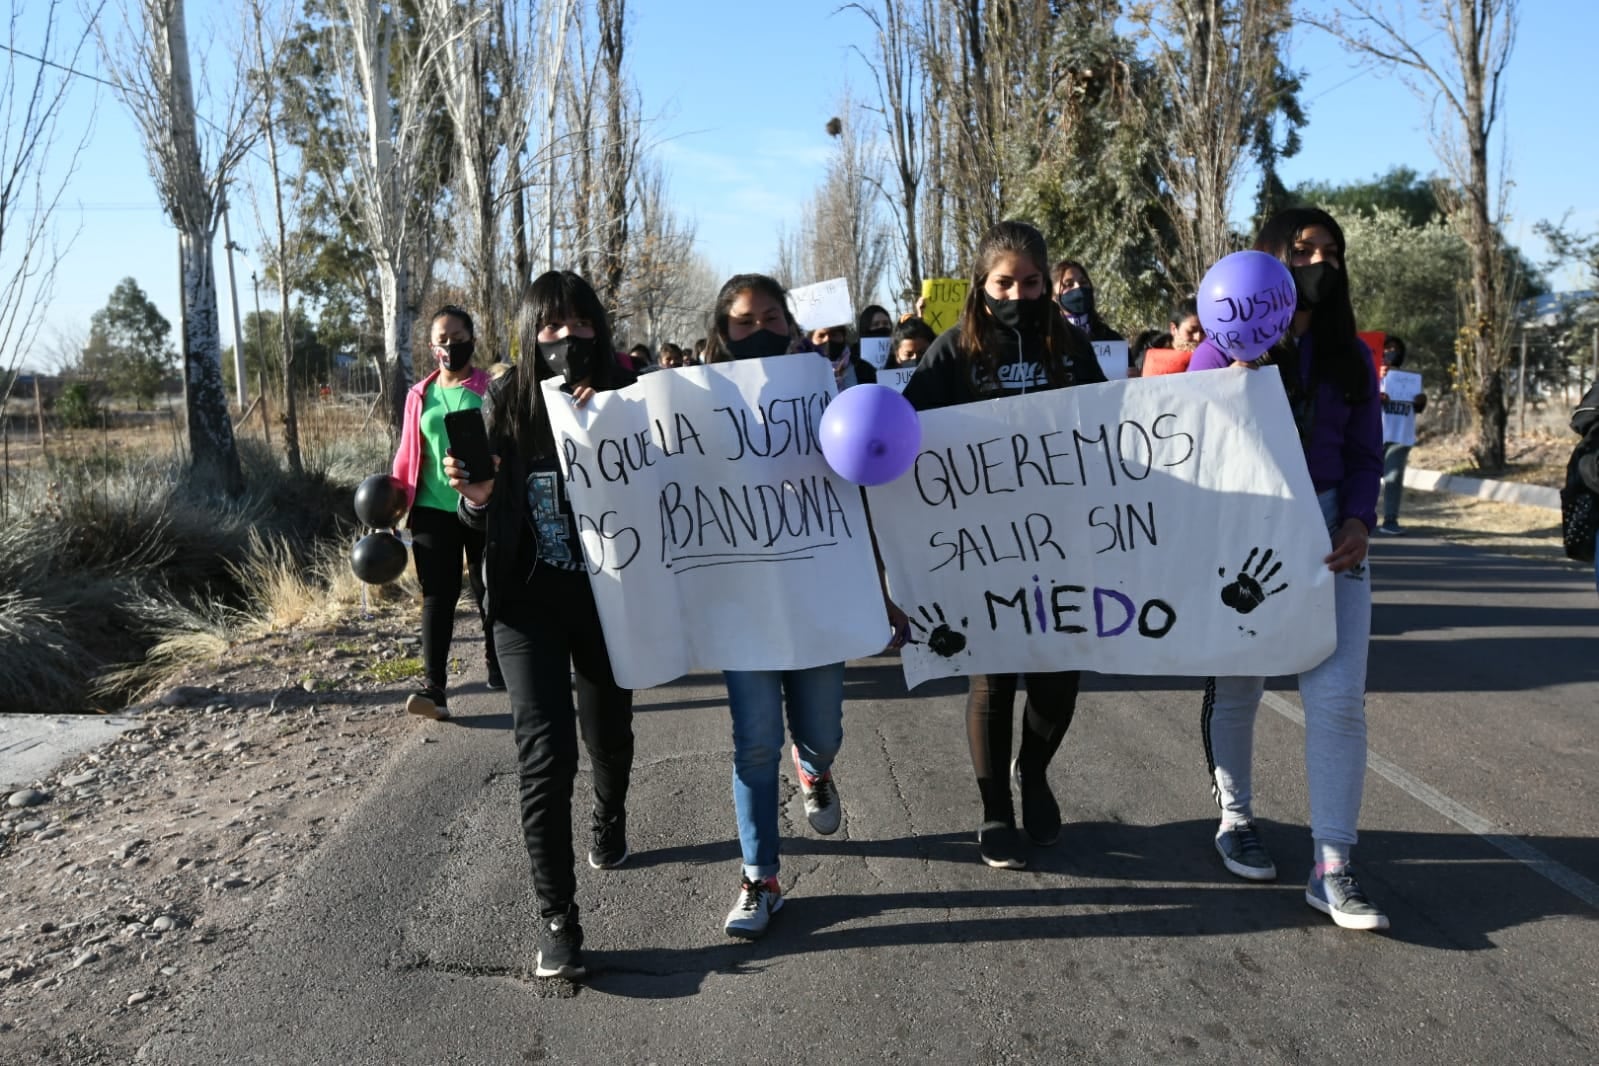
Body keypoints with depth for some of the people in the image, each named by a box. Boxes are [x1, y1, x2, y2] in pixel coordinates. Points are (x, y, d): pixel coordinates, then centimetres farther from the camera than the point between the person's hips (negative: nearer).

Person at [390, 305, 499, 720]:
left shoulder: (491, 388, 1)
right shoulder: (420, 395, 10)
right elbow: (408, 453, 11)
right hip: (434, 509, 2)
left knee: (490, 592, 10)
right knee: (437, 596, -2)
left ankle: (496, 666, 29)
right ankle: (434, 686, -6)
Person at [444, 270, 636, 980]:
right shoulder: (505, 403, -5)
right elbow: (485, 519, 0)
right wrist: (476, 496, -23)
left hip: (609, 597, 2)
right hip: (528, 601, -1)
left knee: (609, 733, 18)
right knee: (545, 750, -10)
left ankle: (609, 823, 52)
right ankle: (557, 916, 3)